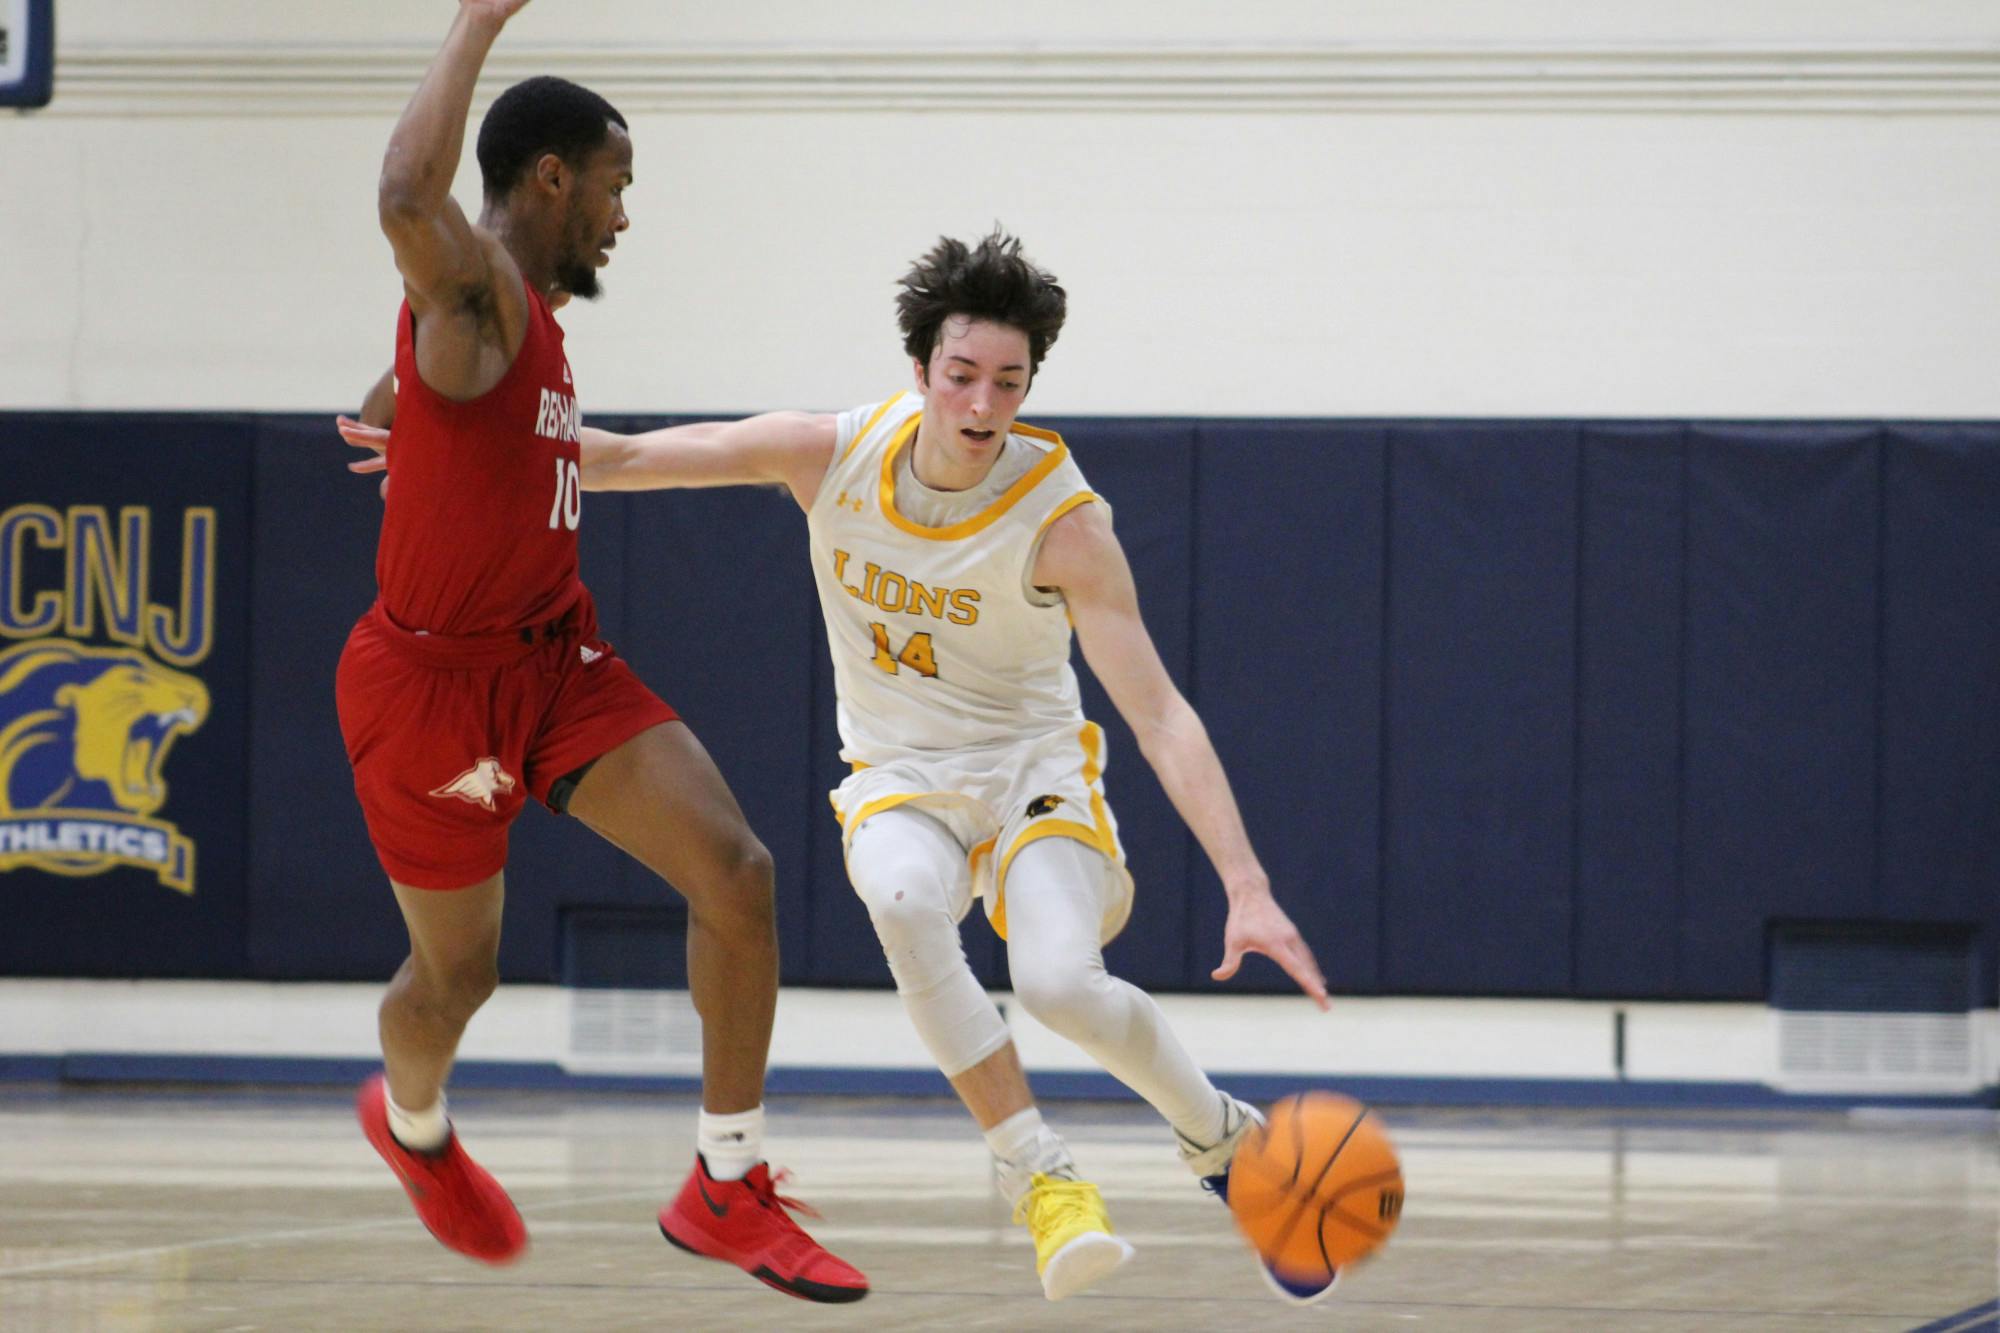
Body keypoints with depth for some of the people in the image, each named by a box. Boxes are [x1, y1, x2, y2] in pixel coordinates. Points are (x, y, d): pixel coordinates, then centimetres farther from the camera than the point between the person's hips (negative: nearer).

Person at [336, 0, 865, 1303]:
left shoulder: (533, 313, 11)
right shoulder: (476, 289, -18)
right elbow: (409, 203, -43)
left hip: (554, 655, 8)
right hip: (436, 678, -8)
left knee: (738, 872, -10)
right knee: (458, 973, 10)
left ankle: (728, 1195, -1)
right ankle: (412, 1124, 47)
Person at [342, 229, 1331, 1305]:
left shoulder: (1062, 519, -21)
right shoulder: (835, 455, -12)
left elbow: (1160, 716, -26)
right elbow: (624, 459, 1)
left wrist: (1248, 890, -36)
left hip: (1032, 770, -2)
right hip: (900, 774, 2)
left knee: (1062, 983, -31)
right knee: (903, 898, -35)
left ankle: (1222, 1141, 2)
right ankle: (1039, 1177, -25)